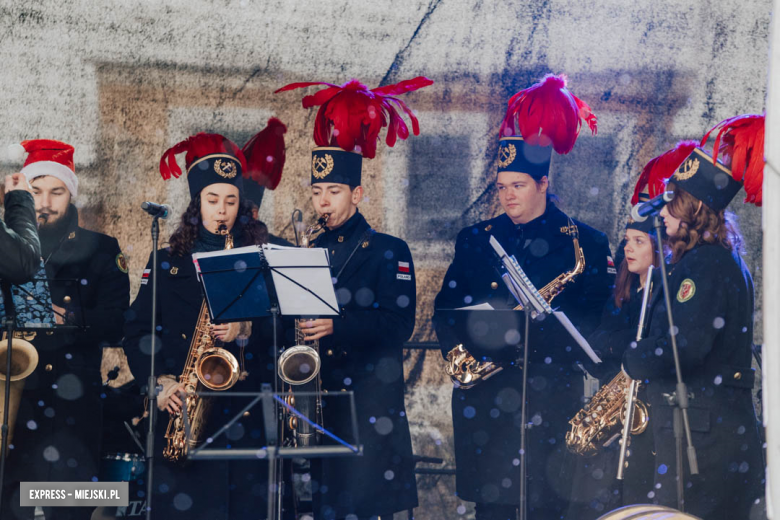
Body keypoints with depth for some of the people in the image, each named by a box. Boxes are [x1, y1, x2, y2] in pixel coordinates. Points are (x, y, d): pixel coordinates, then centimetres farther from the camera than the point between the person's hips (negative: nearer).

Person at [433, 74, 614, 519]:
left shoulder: (584, 243, 3)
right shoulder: (476, 240, 15)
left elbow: (598, 320, -3)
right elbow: (446, 307, 12)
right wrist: (460, 348, -8)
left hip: (551, 398, -3)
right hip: (483, 397, 3)